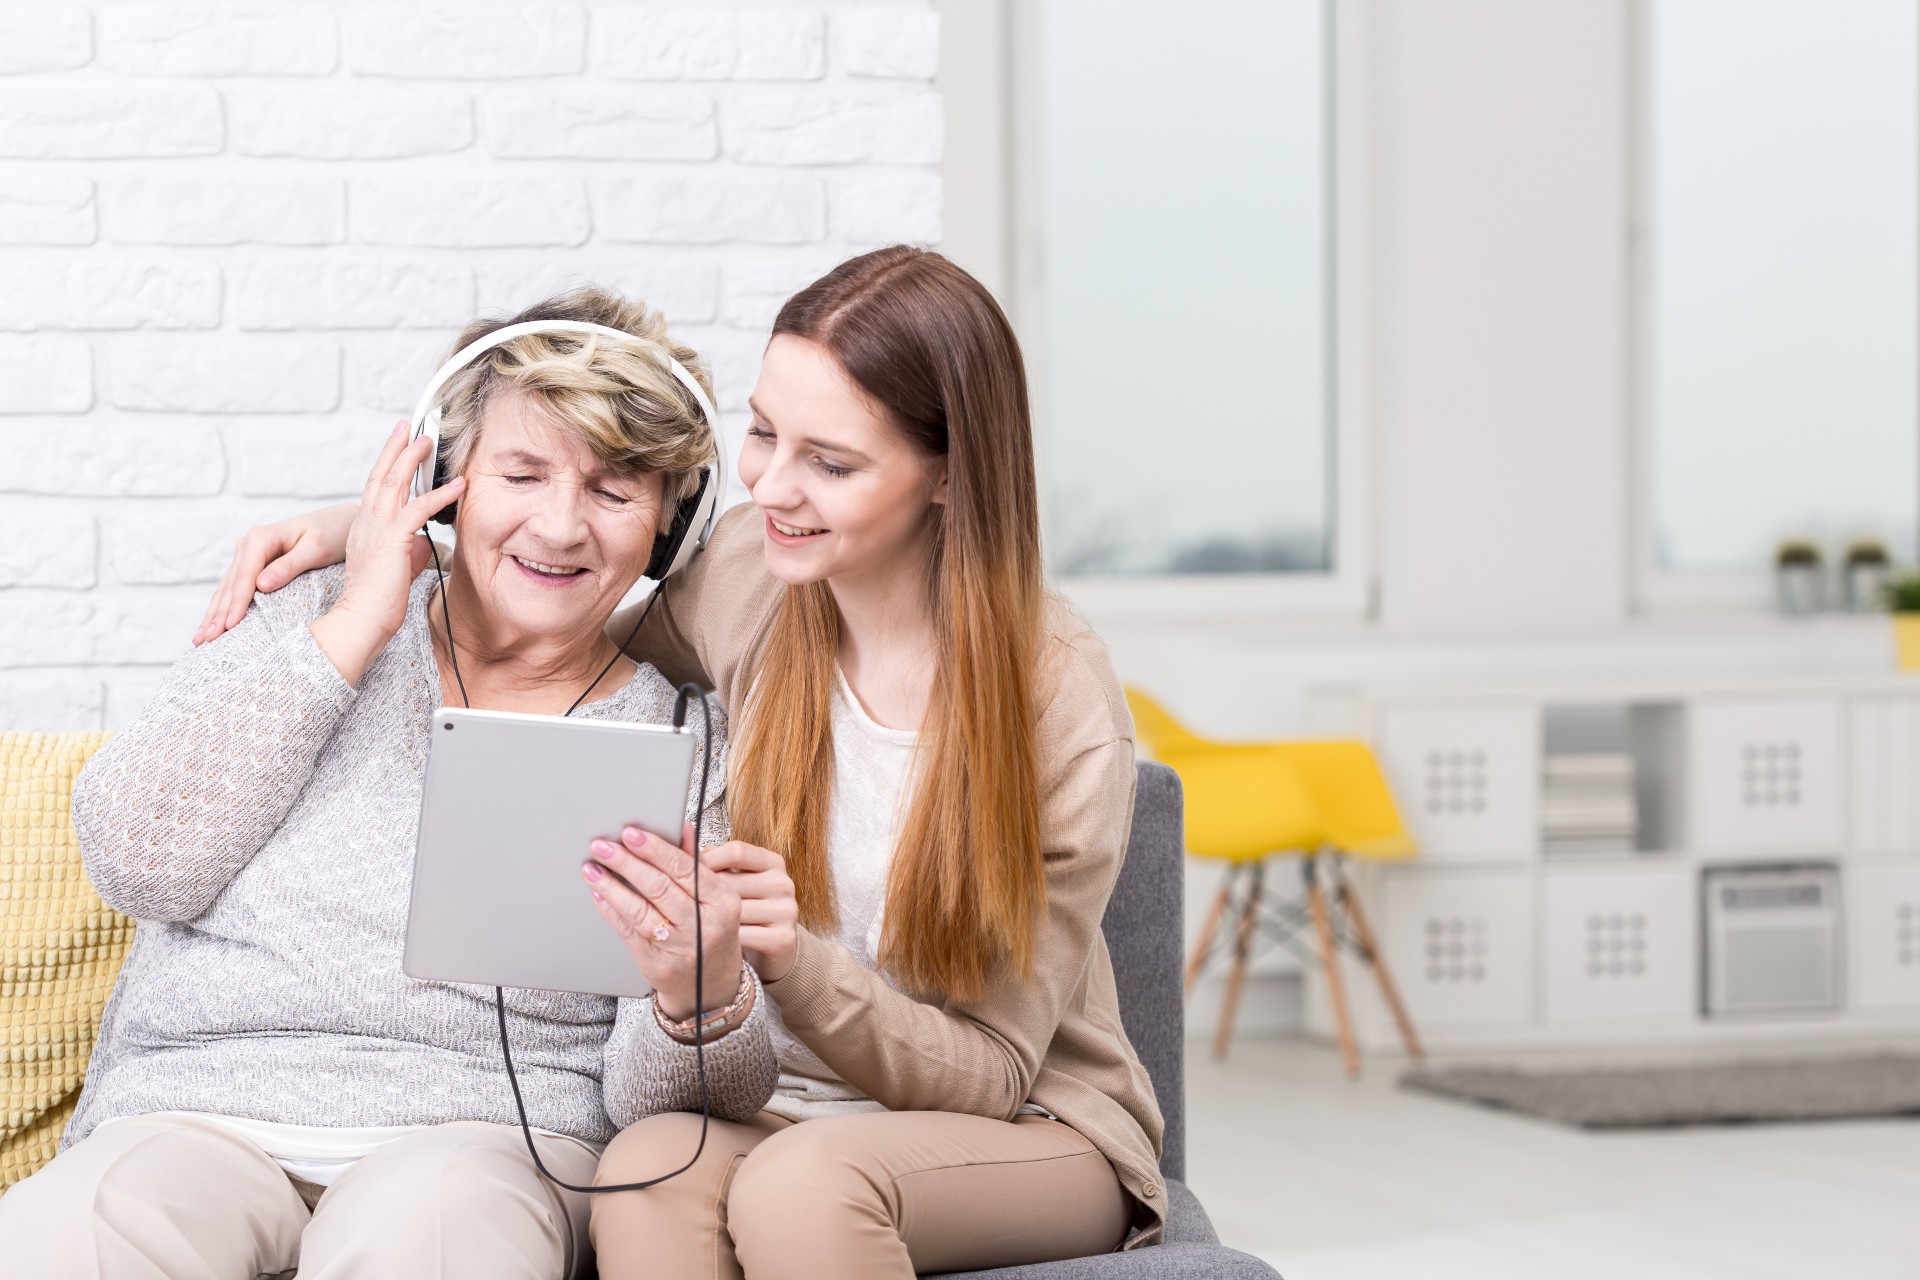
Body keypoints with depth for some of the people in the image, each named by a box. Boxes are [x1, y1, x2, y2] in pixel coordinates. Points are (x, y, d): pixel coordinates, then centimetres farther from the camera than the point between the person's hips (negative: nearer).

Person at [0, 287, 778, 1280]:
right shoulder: (311, 621, 14)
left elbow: (655, 1103, 2)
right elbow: (140, 860, -2)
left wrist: (702, 1003, -23)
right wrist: (356, 625, 0)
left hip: (487, 1132, -1)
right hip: (199, 1113, 1)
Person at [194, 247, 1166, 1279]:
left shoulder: (1062, 713, -17)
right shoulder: (754, 573, -4)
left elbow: (991, 1070, -14)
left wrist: (792, 960, -31)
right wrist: (366, 528, 2)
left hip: (1032, 1129, -4)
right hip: (782, 1107, 4)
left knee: (799, 1182, -38)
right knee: (646, 1171, -32)